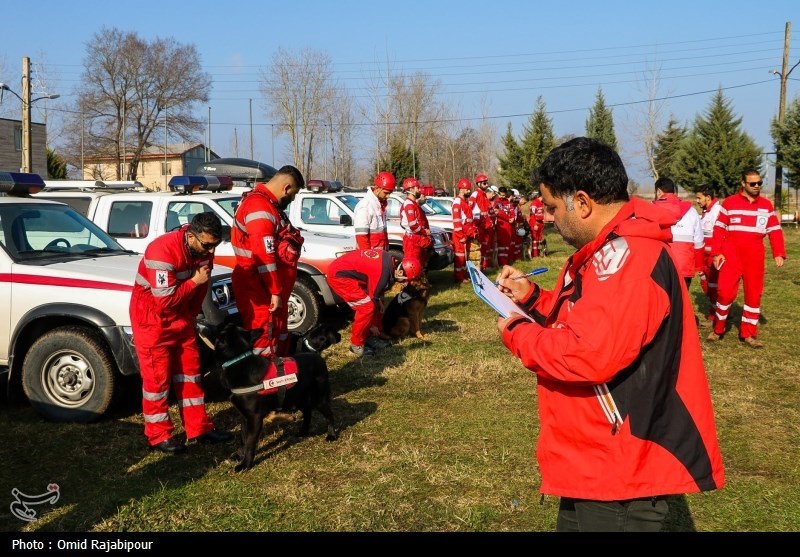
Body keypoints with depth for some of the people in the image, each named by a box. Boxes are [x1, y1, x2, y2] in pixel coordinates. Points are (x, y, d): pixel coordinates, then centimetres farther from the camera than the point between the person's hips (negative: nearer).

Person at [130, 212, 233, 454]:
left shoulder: (203, 250, -7)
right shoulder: (163, 251, -31)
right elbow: (165, 299, -32)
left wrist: (191, 316, 9)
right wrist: (194, 281, -24)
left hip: (181, 317, 8)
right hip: (153, 318, -7)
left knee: (190, 370, 11)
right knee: (157, 376, -1)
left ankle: (199, 427, 21)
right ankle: (158, 435, 12)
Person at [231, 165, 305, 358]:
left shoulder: (269, 204, 15)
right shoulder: (260, 206, -20)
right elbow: (264, 256, -25)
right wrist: (276, 291, -22)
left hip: (269, 284, 11)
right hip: (259, 287, -11)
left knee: (279, 334, 18)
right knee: (265, 339, -5)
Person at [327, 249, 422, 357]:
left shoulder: (390, 260, -1)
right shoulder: (382, 274, -27)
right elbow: (372, 298, -14)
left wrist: (379, 300, 5)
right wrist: (373, 325, -1)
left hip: (347, 269, 10)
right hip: (339, 275, -10)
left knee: (377, 301, 10)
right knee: (367, 306, -14)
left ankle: (371, 336, 20)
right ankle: (356, 345, -1)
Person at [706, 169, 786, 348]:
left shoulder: (766, 205, 9)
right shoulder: (729, 202, 1)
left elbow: (775, 230, 8)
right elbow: (719, 229, 0)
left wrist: (779, 253, -2)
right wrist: (716, 252, -8)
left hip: (755, 257, 3)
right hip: (732, 255, -3)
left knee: (754, 293, 5)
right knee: (725, 291, -10)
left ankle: (748, 334, 14)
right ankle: (718, 328, 10)